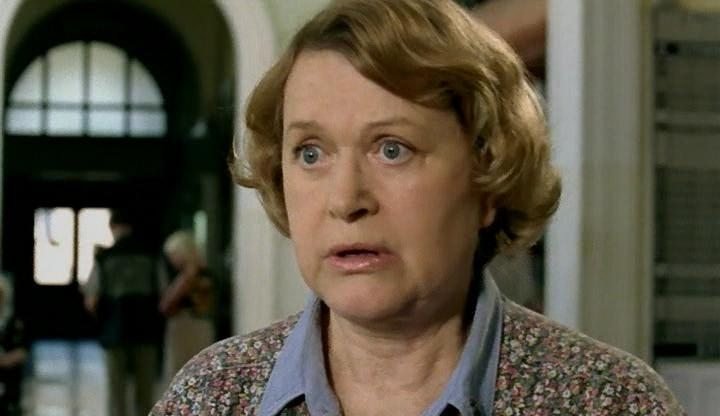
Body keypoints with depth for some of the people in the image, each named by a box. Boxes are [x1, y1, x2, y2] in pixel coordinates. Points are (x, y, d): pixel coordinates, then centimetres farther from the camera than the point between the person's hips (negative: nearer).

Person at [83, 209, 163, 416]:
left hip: (114, 332, -1)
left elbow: (91, 302, -2)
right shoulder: (151, 256, -1)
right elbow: (163, 297, -2)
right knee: (145, 393, 6)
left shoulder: (103, 258, -3)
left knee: (116, 391, 5)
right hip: (146, 331, 1)